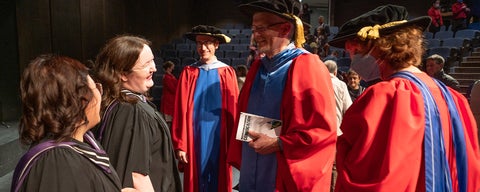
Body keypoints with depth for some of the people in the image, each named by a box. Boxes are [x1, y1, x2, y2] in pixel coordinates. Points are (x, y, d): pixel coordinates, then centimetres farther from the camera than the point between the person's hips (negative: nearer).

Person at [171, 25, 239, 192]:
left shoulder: (227, 73, 1)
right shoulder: (188, 73, 2)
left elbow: (233, 110, -1)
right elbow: (181, 110, -1)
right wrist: (180, 144, -5)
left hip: (219, 137, 0)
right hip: (195, 137, 0)